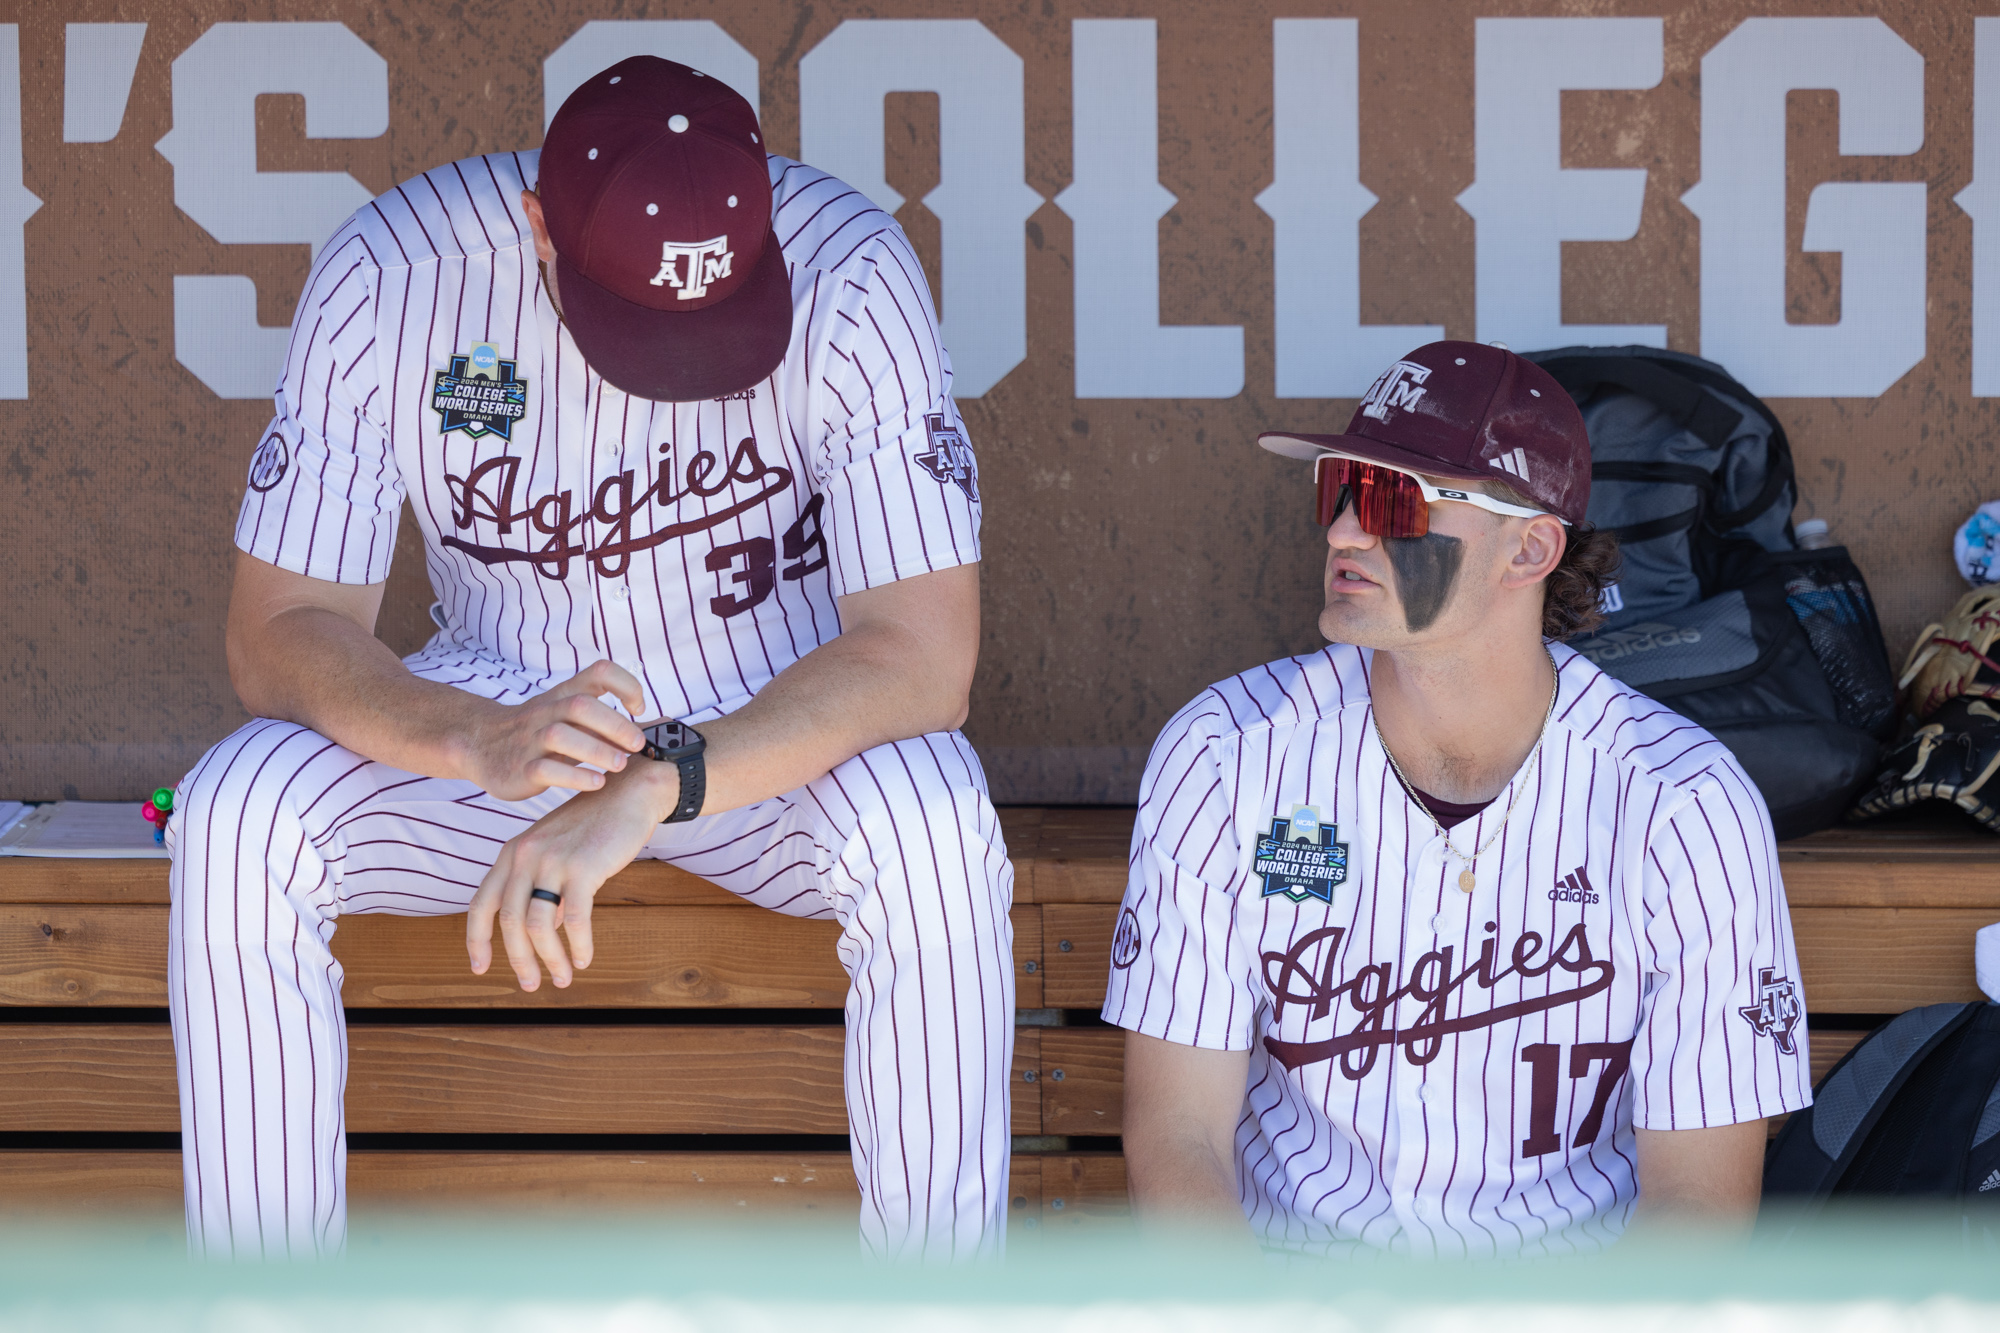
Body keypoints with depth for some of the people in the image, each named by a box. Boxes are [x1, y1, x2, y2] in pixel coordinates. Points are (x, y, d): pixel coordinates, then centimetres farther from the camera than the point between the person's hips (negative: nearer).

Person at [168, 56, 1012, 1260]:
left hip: (786, 729, -1)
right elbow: (278, 630, -19)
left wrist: (652, 790, -41)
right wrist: (481, 745, -40)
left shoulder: (851, 277, -25)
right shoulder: (392, 277, -21)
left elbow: (925, 653, -28)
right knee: (236, 820, -26)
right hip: (498, 709, 2)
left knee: (933, 827, -35)